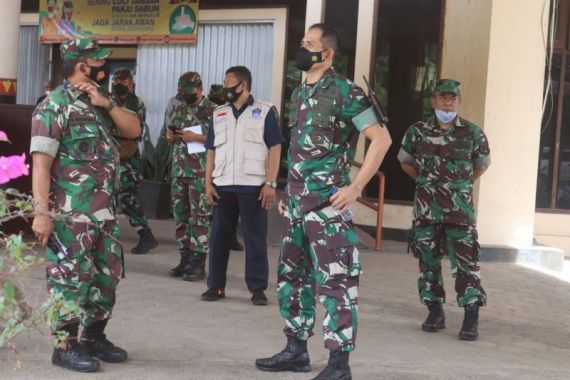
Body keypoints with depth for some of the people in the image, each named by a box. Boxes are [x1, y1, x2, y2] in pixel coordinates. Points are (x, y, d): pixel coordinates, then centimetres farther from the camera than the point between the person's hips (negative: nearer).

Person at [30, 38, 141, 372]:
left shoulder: (99, 103, 14)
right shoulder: (54, 107, -12)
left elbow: (134, 130, 8)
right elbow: (41, 163, -17)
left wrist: (107, 103, -6)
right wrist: (42, 212, -22)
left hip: (105, 211, 8)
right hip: (71, 214, -8)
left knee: (107, 276, 14)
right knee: (71, 279, -2)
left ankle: (94, 336, 27)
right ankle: (66, 346, 8)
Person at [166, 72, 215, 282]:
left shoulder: (212, 111, -6)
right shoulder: (179, 110, 14)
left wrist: (197, 137, -18)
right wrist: (170, 137, -1)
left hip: (201, 173, -7)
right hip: (179, 171, 7)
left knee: (200, 217, -5)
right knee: (180, 215, 9)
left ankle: (199, 263, -1)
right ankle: (185, 258, 18)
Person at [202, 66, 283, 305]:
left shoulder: (265, 112, 0)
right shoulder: (219, 114, 14)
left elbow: (274, 149, -4)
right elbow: (211, 151, 13)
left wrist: (270, 183, -12)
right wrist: (208, 183, 3)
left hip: (253, 186, -4)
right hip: (223, 186, 4)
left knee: (255, 239, 2)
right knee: (219, 237, 7)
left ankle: (258, 289, 9)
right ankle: (215, 286, 15)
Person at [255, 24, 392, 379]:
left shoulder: (344, 92, -11)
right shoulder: (300, 93, 13)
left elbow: (382, 138, -14)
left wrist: (355, 187, -16)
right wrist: (290, 191, 19)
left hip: (328, 203, -9)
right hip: (298, 202, 9)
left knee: (334, 280, -5)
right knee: (291, 275, 14)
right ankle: (297, 350, 26)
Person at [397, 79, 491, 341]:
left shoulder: (472, 133, 0)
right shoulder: (418, 131, 3)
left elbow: (482, 165, 15)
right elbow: (406, 162, 19)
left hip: (460, 210, -2)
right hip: (426, 208, 2)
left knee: (465, 261, -7)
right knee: (428, 261, 7)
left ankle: (471, 319, -4)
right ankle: (435, 312, 18)